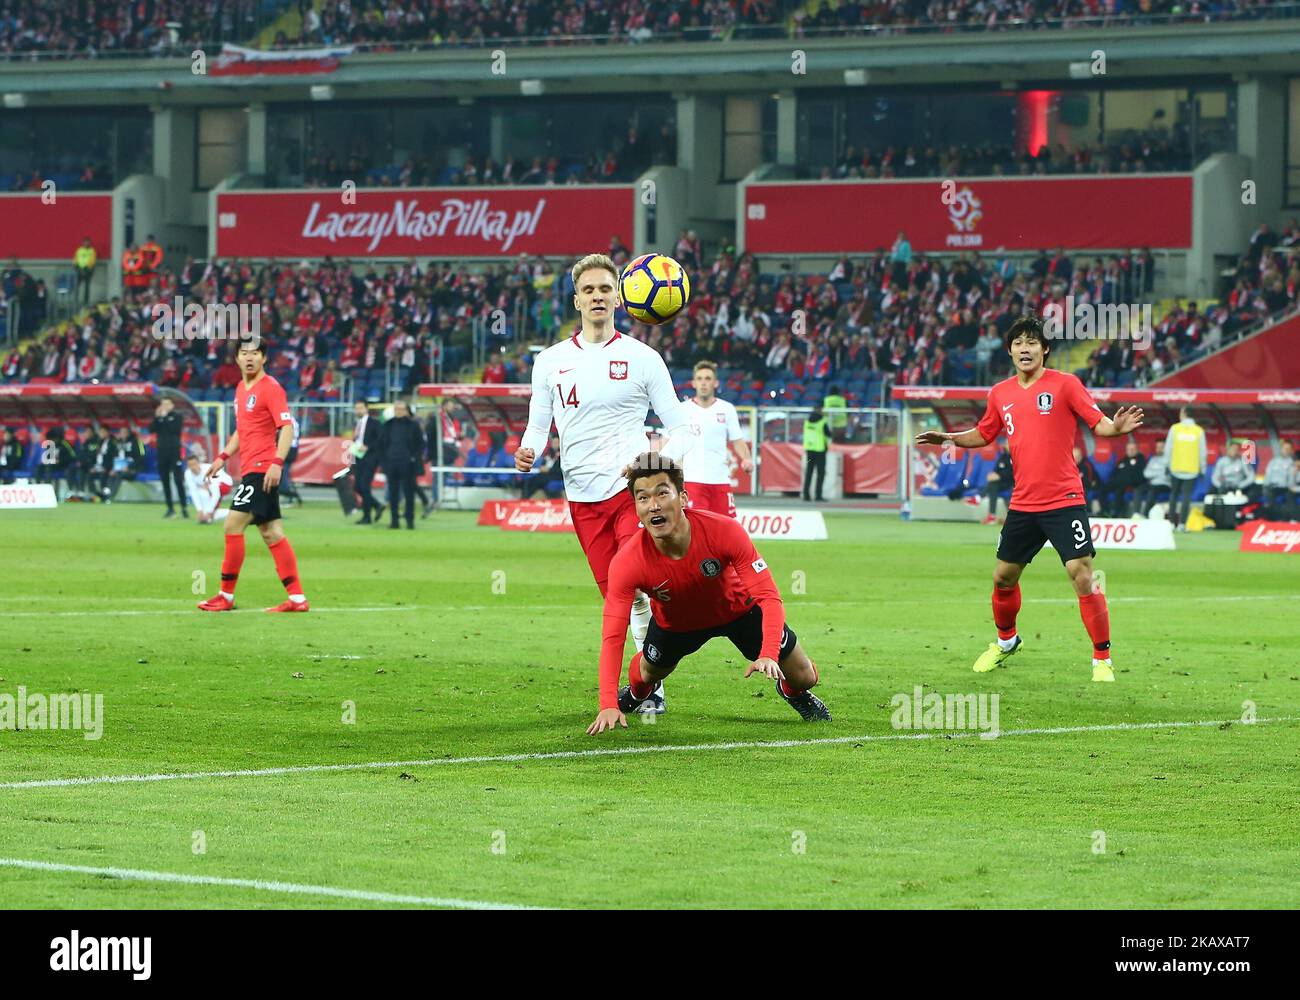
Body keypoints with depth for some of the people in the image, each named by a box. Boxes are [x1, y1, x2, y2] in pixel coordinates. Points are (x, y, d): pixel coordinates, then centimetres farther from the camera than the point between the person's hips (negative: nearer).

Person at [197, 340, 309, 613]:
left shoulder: (270, 388, -10)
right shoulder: (241, 388, 17)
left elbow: (287, 427, -17)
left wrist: (277, 463, -26)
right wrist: (223, 457, 20)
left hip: (263, 468, -9)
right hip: (250, 469, 9)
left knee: (233, 526, -10)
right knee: (271, 533, 6)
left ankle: (226, 596, -3)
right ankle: (297, 598, 6)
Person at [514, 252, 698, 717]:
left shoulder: (642, 358, 2)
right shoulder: (551, 361, 10)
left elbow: (681, 426, 4)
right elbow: (537, 425, 14)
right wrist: (527, 453, -9)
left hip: (633, 489, -3)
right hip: (582, 498, 3)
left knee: (639, 591, -15)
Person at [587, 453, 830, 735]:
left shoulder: (724, 531, -38)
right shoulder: (627, 563, -36)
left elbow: (768, 597, -35)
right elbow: (612, 637, -36)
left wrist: (768, 656, -51)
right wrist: (608, 705, -48)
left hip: (738, 609, 0)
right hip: (674, 621, 0)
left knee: (802, 677, 1)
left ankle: (792, 692, 40)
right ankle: (637, 692, 53)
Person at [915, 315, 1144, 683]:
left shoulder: (1064, 384, -5)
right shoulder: (1000, 394, 9)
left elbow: (1098, 423, -9)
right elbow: (983, 434, 23)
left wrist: (1115, 427, -30)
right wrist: (949, 438, 9)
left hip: (1063, 501, -5)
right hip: (1022, 503, 5)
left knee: (1082, 577, -14)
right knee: (1003, 576, 14)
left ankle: (1102, 659, -5)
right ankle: (1006, 640, 41)